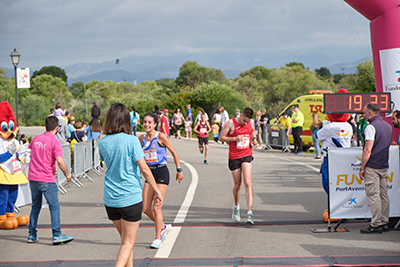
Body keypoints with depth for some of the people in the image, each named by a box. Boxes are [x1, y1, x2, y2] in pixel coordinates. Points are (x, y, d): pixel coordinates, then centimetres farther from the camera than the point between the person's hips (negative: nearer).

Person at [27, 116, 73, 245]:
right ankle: (56, 235, -3)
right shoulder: (55, 142, -10)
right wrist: (67, 174, -4)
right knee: (54, 207, 0)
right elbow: (59, 161, -18)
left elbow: (29, 151, 29)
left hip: (33, 178, 6)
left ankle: (32, 235, 18)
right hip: (47, 180, -6)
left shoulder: (36, 139, 9)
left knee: (35, 206, 16)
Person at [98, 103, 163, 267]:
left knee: (125, 240, 21)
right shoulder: (131, 141, -13)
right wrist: (157, 191, -5)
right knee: (128, 243, 2)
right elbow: (144, 169, -13)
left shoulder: (102, 143, 1)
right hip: (130, 198, -5)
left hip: (110, 198, 5)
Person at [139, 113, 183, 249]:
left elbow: (174, 152, -3)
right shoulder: (141, 138, 5)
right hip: (150, 173, 6)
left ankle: (158, 239, 3)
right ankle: (163, 227, 28)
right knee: (145, 208, 3)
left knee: (156, 207, -10)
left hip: (162, 172, -6)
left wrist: (179, 170, -1)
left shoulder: (161, 136, -11)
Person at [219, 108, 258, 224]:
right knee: (237, 184, 7)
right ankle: (236, 207, 35)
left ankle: (249, 212, -19)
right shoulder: (231, 123, -9)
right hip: (234, 157, -1)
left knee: (247, 182, -14)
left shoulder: (251, 122, 1)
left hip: (247, 155, 1)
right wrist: (235, 138, -19)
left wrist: (254, 138, 1)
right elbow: (221, 137, -6)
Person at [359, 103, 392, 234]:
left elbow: (368, 150, -18)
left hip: (372, 167, -8)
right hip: (384, 166, 8)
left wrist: (362, 167, -12)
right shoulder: (388, 126, 13)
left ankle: (376, 225, -5)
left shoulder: (371, 127, -14)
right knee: (383, 195, 10)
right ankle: (384, 223, 14)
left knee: (373, 195, -6)